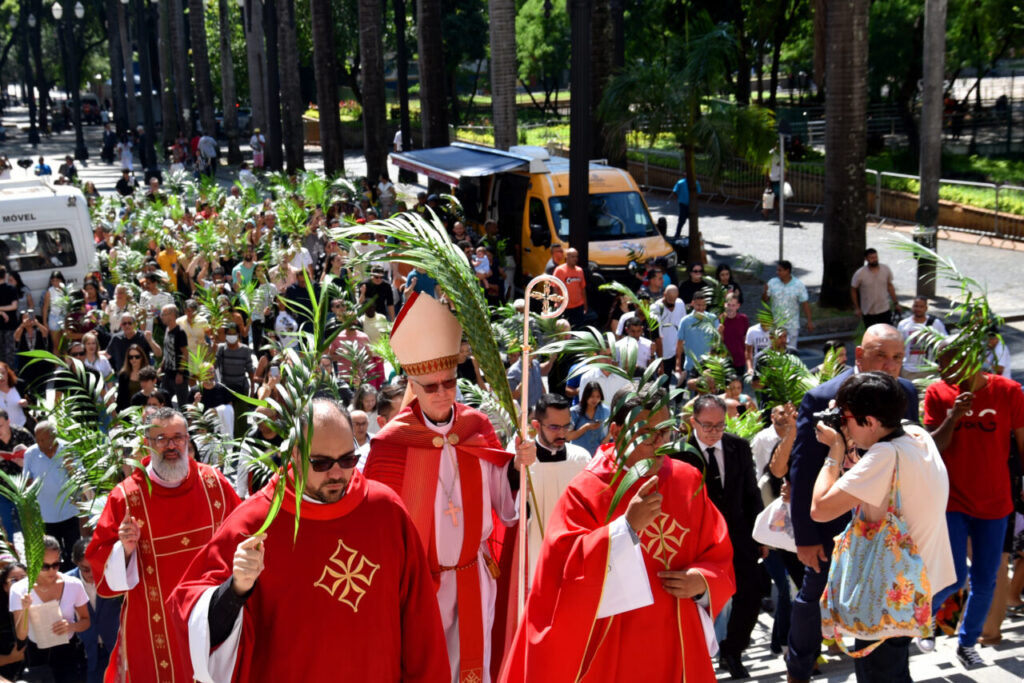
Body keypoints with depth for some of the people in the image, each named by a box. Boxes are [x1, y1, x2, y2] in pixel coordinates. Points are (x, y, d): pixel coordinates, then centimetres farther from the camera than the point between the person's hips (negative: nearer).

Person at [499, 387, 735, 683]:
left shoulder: (688, 481, 0)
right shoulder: (587, 490, -12)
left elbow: (720, 556, 7)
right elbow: (564, 569, -21)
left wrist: (702, 581, -14)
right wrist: (628, 525, -28)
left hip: (677, 642, 4)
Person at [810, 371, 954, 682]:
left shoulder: (887, 455, -29)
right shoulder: (918, 435, -1)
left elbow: (820, 509, -29)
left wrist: (836, 451, -17)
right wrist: (849, 448, 1)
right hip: (921, 580, 9)